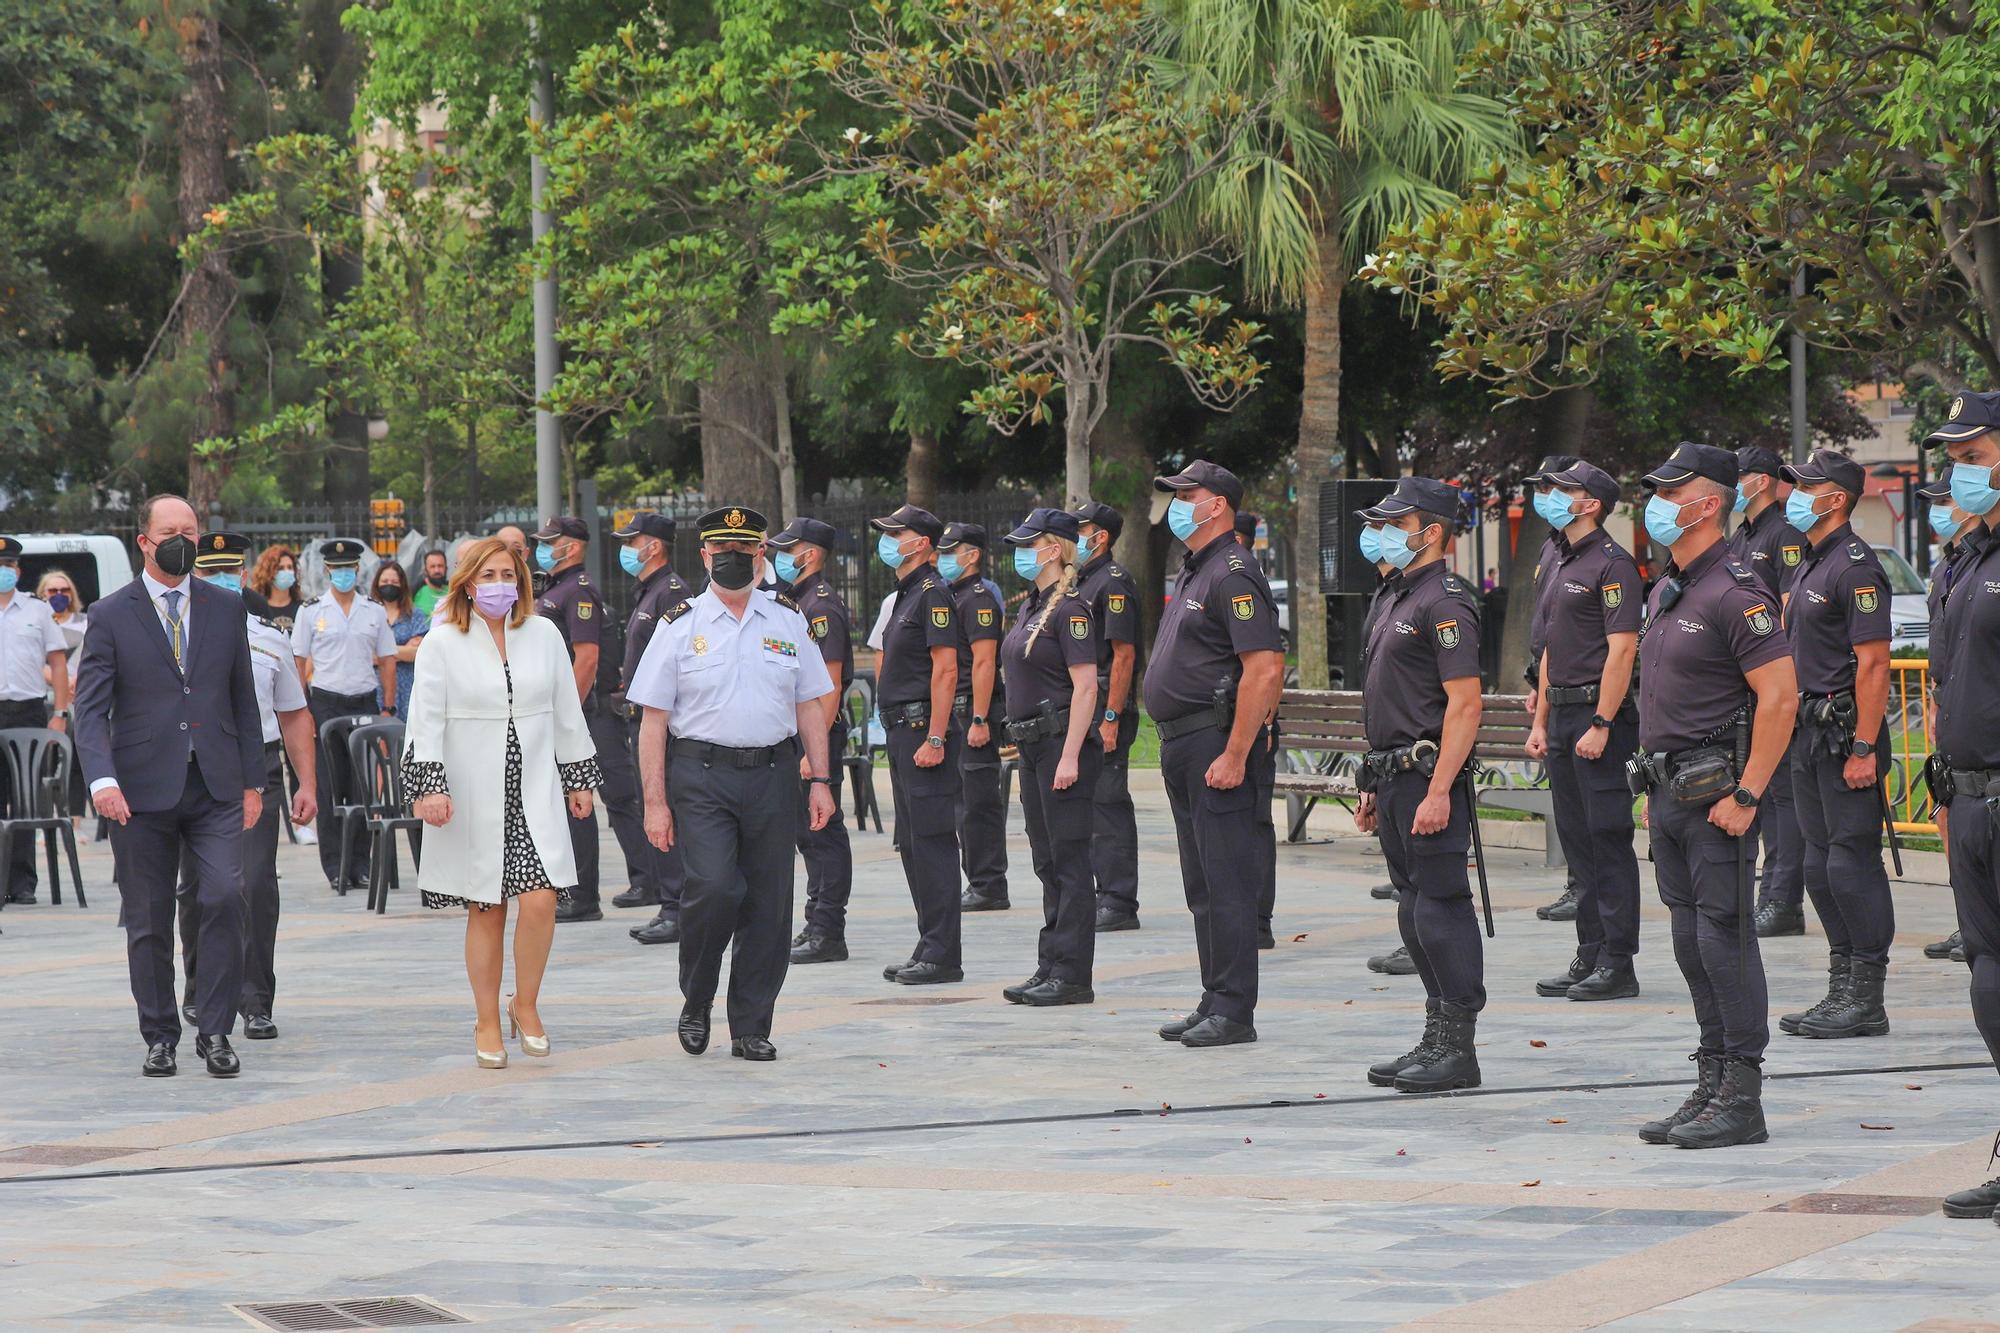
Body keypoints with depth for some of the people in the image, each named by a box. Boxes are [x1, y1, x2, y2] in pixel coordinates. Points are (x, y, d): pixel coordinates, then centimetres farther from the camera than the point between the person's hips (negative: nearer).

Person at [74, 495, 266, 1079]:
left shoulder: (226, 608, 10)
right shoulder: (111, 616, 2)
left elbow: (243, 700, 14)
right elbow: (90, 709, -4)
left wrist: (252, 782, 9)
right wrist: (102, 778, -20)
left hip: (215, 787, 1)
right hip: (141, 790, -1)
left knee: (226, 896, -16)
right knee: (148, 922, 4)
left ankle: (214, 1031, -7)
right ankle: (160, 1039, 16)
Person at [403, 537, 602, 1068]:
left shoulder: (543, 635, 7)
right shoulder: (442, 642, -1)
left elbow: (566, 712, 14)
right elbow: (427, 720, -4)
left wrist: (579, 780, 14)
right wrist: (429, 786, -14)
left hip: (534, 792, 2)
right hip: (473, 798, -2)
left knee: (540, 901, -12)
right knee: (485, 912, 4)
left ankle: (525, 1005, 9)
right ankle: (487, 1023, 16)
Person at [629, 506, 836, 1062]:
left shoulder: (788, 619, 11)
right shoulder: (680, 626, 3)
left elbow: (810, 704, 16)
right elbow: (653, 720, 2)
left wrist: (819, 779, 7)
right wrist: (655, 803, -4)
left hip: (773, 774, 3)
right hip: (702, 776, -3)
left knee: (768, 903, 1)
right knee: (715, 886, -19)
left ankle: (751, 1027, 12)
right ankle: (695, 1004, 4)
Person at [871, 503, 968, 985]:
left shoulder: (933, 593, -12)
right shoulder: (906, 595, 19)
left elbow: (945, 668, -19)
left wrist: (934, 738, -23)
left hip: (923, 729, -11)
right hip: (903, 730, 11)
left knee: (932, 842, -10)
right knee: (912, 845, 12)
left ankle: (942, 955, -9)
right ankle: (929, 949, 17)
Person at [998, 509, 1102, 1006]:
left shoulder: (1070, 609, -13)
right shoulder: (1031, 607, 15)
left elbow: (1086, 686, -18)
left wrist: (1070, 757, -23)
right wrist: (1024, 742, 18)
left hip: (1063, 742, -10)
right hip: (1033, 744, 10)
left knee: (1069, 861, -7)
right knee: (1048, 863, 12)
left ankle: (1072, 976, -6)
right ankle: (1050, 969, 16)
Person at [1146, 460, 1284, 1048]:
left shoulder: (1234, 574, -13)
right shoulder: (1192, 575, 19)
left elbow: (1265, 669, -22)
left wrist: (1234, 756, -24)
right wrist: (1177, 751, 18)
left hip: (1217, 746, -11)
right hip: (1182, 749, 11)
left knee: (1226, 886, -8)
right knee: (1202, 889, 13)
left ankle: (1234, 1012, -7)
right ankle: (1214, 1004, 18)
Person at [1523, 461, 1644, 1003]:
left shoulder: (1612, 563, -11)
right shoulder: (1563, 565, 18)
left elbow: (1622, 649, -17)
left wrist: (1601, 725, -21)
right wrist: (1541, 723, 18)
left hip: (1600, 714, -10)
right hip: (1564, 715, 10)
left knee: (1608, 837, -7)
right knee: (1577, 840, 10)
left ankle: (1618, 964, -6)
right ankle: (1590, 957, 15)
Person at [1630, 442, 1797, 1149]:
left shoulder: (1734, 593, -14)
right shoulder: (1665, 592, 16)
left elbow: (1780, 696, -20)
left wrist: (1746, 795, -21)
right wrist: (1654, 789, 18)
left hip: (1716, 792, -9)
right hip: (1670, 792, 9)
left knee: (1724, 939, -8)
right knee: (1693, 943, 11)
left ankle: (1742, 1101, -5)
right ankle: (1710, 1089, 16)